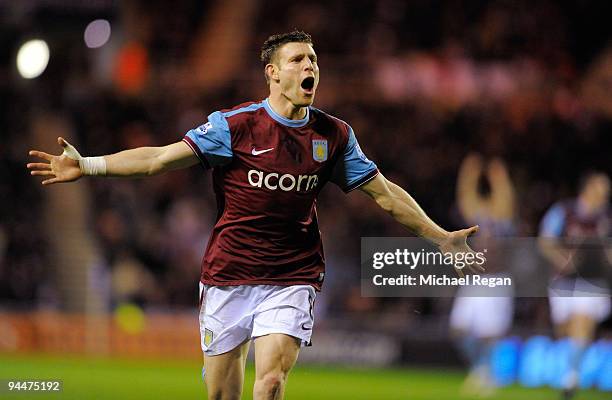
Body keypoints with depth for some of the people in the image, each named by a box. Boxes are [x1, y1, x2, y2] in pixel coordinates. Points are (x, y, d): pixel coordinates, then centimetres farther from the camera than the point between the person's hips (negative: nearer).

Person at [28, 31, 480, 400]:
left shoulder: (334, 135, 4)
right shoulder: (235, 124, -5)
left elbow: (384, 192, 13)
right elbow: (161, 158, -6)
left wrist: (440, 236, 14)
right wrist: (87, 165, -15)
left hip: (293, 277, 1)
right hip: (228, 273, 0)